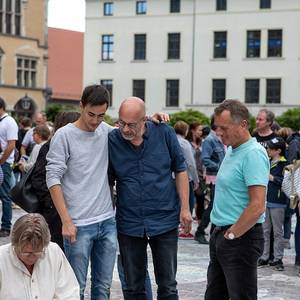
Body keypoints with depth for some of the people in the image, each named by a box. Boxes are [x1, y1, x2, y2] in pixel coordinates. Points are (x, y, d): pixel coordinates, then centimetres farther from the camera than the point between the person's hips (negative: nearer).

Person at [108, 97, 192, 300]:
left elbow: (180, 170, 3)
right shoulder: (112, 140, -6)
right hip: (129, 225, 1)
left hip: (165, 220, -1)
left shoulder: (164, 133, -6)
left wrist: (185, 208, -1)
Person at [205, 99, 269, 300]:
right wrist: (220, 233, 15)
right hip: (220, 234, 10)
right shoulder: (231, 151, 12)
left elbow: (257, 207, -24)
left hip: (241, 237, -10)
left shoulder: (253, 154, -18)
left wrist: (231, 235, -16)